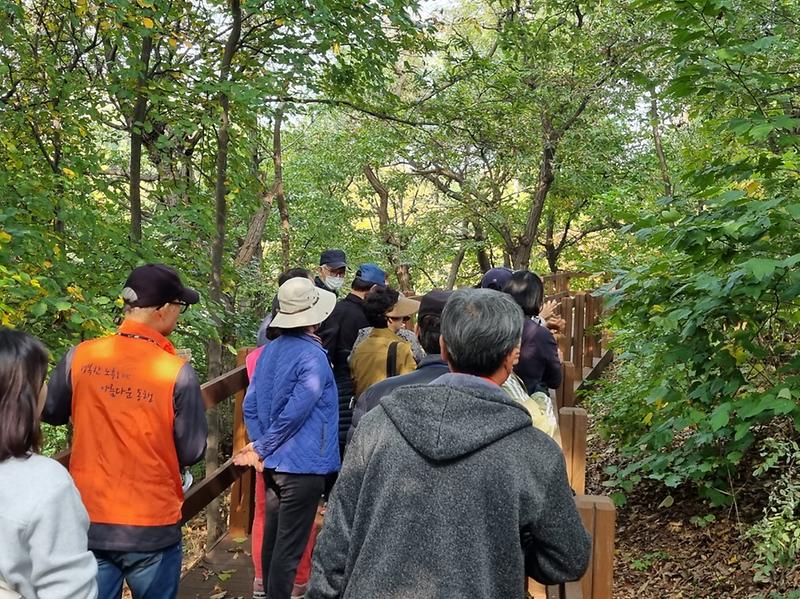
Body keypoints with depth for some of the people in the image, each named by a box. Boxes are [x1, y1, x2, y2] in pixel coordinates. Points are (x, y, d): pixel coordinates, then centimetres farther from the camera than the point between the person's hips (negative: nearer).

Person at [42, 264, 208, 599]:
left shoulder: (80, 357, -7)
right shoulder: (177, 373, -16)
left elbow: (50, 413, 10)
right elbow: (191, 452, -8)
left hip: (88, 523, 2)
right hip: (152, 528, -2)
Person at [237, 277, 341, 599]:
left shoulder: (270, 350, 6)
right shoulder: (313, 356, -18)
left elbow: (250, 406, 5)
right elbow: (294, 413, -21)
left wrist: (260, 446, 2)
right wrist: (262, 449, -10)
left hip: (274, 463, 8)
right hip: (302, 464, -8)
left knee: (272, 537, 18)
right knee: (289, 546, -1)